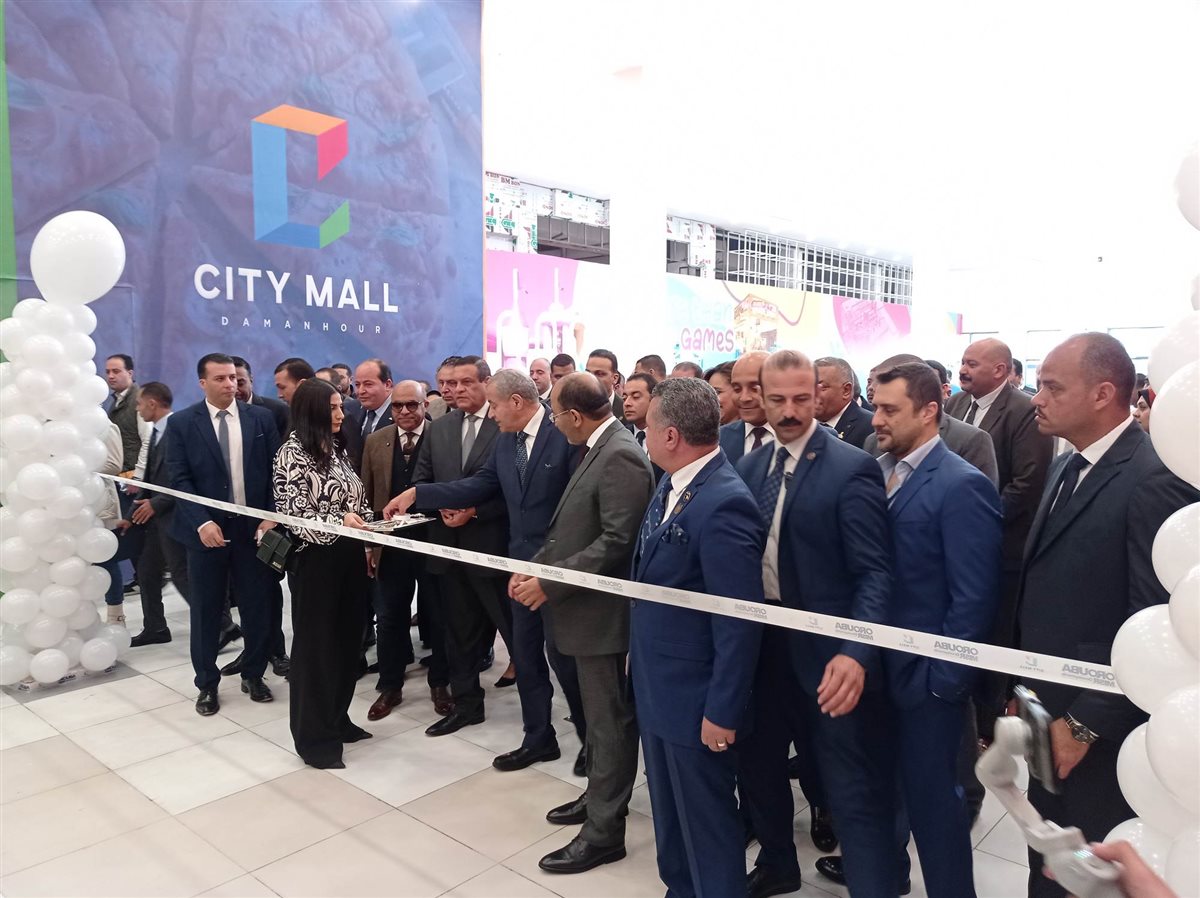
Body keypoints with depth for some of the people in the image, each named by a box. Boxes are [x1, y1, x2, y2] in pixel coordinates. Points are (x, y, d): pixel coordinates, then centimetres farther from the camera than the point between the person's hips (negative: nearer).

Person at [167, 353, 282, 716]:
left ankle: (253, 674, 28)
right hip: (206, 529, -1)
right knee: (206, 610, 9)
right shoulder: (182, 423, -1)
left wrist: (271, 517, -8)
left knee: (257, 606, 9)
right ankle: (207, 684, 24)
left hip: (254, 527, 1)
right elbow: (179, 478, -6)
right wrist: (201, 523, -17)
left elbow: (276, 472, 2)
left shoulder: (261, 418, 3)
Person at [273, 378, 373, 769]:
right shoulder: (292, 453, -10)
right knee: (314, 644, 4)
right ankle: (314, 736, 17)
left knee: (346, 639, 13)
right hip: (316, 559, -7)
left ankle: (337, 720, 30)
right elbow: (294, 515, -15)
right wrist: (339, 522, -29)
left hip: (349, 557, 7)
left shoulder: (337, 449, 11)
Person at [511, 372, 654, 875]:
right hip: (585, 605, 10)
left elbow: (617, 542, -27)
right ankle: (600, 797, 39)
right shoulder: (599, 450, 9)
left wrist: (550, 583, -23)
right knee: (599, 714, 22)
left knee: (609, 720, 4)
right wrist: (534, 566, 4)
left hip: (600, 608, -10)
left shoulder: (620, 456, -22)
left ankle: (604, 830, 18)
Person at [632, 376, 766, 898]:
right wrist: (641, 667, 14)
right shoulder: (671, 487, 3)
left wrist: (723, 711, -19)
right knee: (669, 813, 25)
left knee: (707, 822, 13)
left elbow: (740, 621, -24)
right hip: (656, 689, 9)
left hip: (696, 700, -9)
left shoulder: (724, 504, -26)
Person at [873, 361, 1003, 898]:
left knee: (930, 793, 10)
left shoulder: (962, 486, -17)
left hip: (925, 675, -6)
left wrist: (944, 680, -15)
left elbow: (974, 598, -17)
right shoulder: (877, 472, 3)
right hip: (877, 666, 6)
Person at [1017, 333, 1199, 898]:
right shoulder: (1066, 468, 7)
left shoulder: (1154, 480, -21)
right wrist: (1026, 687, 9)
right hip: (1049, 711, 7)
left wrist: (1086, 725, -17)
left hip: (1099, 732, -7)